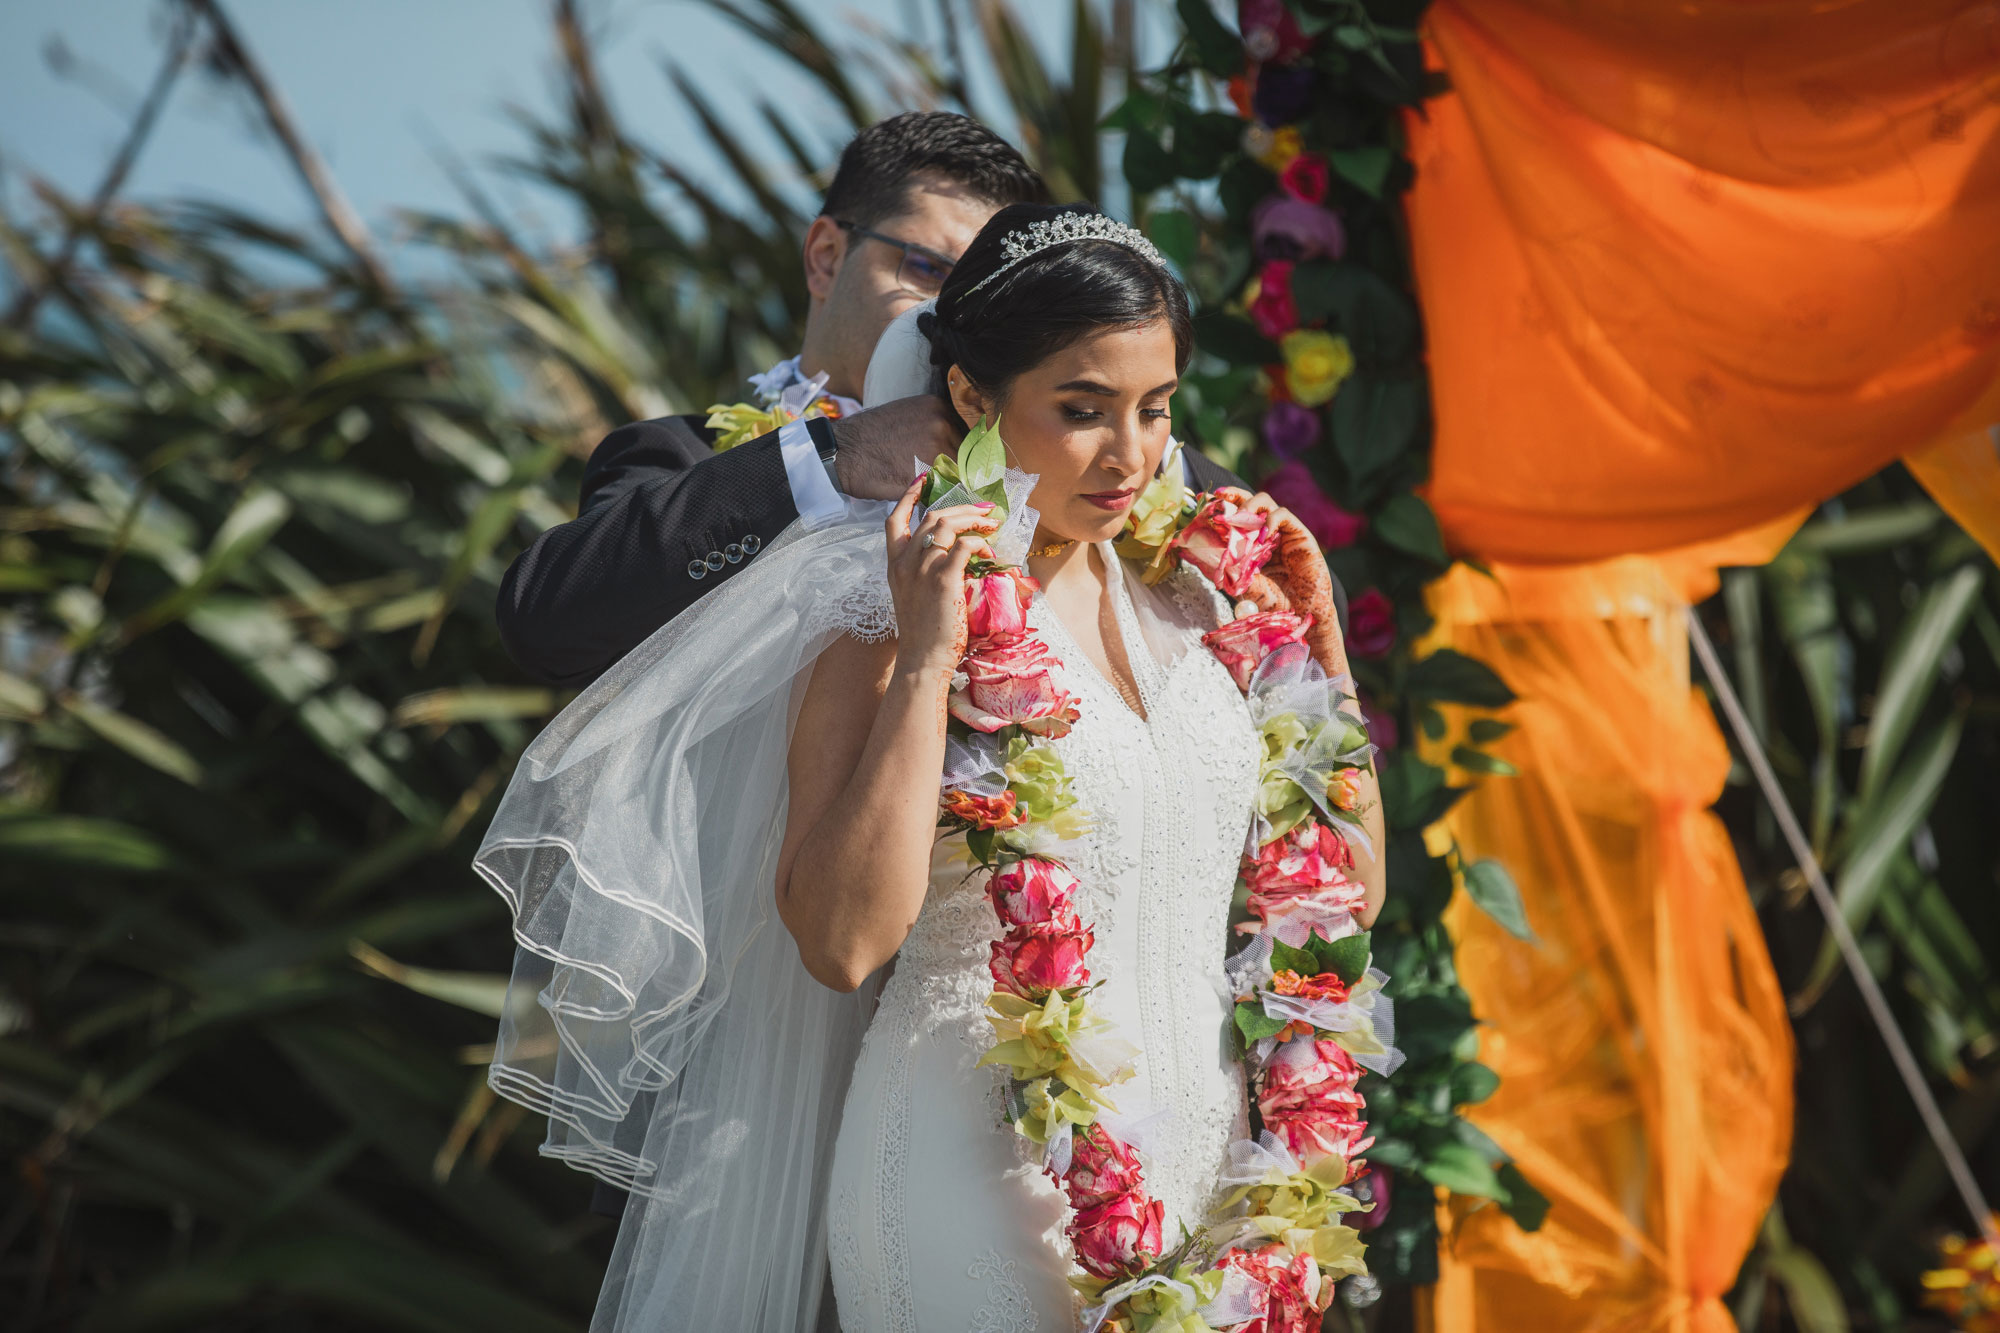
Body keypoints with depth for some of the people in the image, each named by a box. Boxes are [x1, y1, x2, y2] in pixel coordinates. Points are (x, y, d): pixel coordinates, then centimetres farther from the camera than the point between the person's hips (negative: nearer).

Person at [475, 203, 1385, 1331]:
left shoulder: (1185, 605, 8)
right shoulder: (887, 630, -9)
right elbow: (841, 940, -22)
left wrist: (1318, 645, 3)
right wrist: (928, 663, -22)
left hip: (1205, 1155, 6)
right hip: (987, 1183, -5)